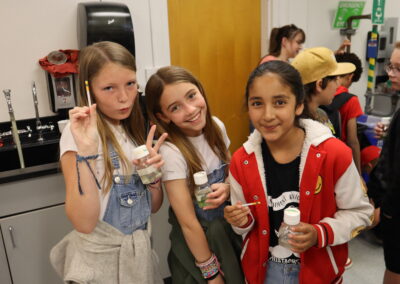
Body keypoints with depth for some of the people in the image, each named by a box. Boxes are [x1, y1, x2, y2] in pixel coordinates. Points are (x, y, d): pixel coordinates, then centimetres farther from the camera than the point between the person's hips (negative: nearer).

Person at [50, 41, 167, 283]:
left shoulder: (137, 129, 1)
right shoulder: (78, 133, -17)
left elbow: (153, 207, 4)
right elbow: (84, 223, -26)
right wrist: (86, 150, -33)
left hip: (142, 252, 6)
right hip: (100, 261, -6)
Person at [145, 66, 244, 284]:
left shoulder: (216, 127, -11)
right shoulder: (171, 152, -28)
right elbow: (189, 224, -22)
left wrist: (227, 187, -16)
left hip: (231, 227, 6)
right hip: (197, 242, -5)